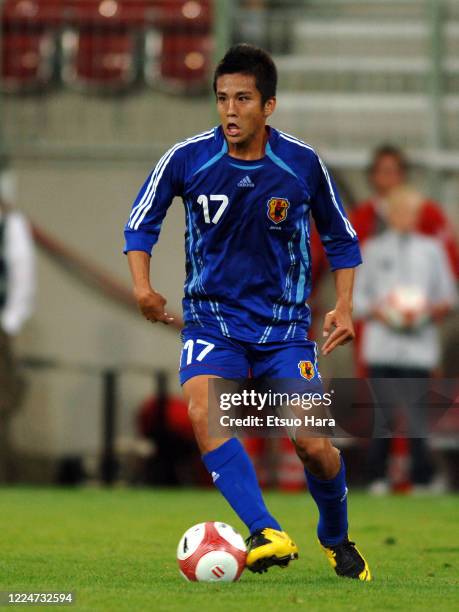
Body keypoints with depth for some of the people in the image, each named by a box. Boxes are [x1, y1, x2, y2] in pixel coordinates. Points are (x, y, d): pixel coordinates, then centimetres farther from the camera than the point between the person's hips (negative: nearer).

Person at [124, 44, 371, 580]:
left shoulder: (303, 164, -5)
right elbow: (141, 220, 6)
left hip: (285, 323, 0)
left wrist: (344, 306, -1)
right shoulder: (187, 159, -8)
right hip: (212, 317, 0)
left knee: (313, 445, -9)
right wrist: (142, 285, -9)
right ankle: (265, 534, -34)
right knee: (202, 412, -29)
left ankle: (335, 537, 22)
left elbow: (340, 238, 10)